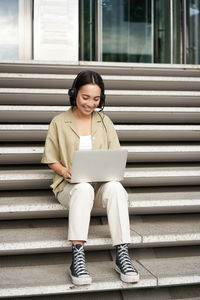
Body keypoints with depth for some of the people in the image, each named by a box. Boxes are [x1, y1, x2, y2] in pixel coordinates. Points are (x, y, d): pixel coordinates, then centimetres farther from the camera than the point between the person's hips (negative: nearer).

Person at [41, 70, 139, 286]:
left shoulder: (104, 122, 15)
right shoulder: (59, 123, 8)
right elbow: (51, 160, 7)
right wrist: (65, 171, -14)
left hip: (102, 182, 2)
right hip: (70, 185, -2)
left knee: (115, 187, -34)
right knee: (84, 189, -38)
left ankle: (122, 255, -35)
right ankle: (77, 258, -42)